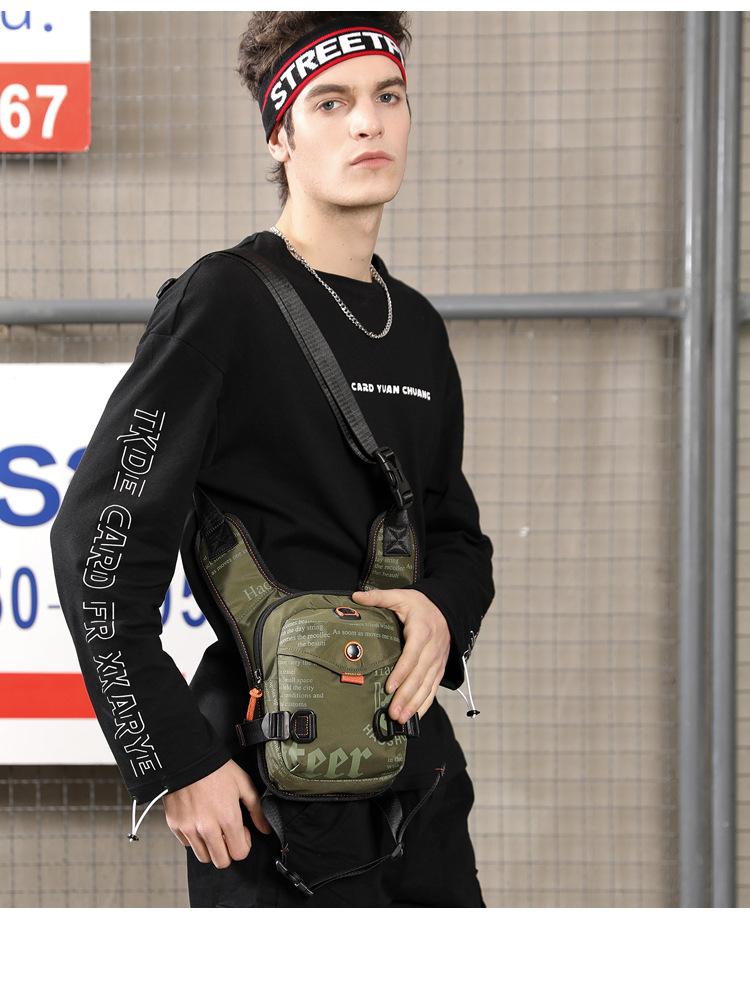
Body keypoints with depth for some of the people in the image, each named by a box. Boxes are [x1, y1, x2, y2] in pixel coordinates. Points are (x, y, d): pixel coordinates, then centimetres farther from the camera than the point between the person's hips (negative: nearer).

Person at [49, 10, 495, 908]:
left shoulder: (417, 326, 12)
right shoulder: (223, 303, -10)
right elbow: (100, 543, -14)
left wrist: (445, 606, -3)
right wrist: (178, 764, -17)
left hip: (417, 764, 7)